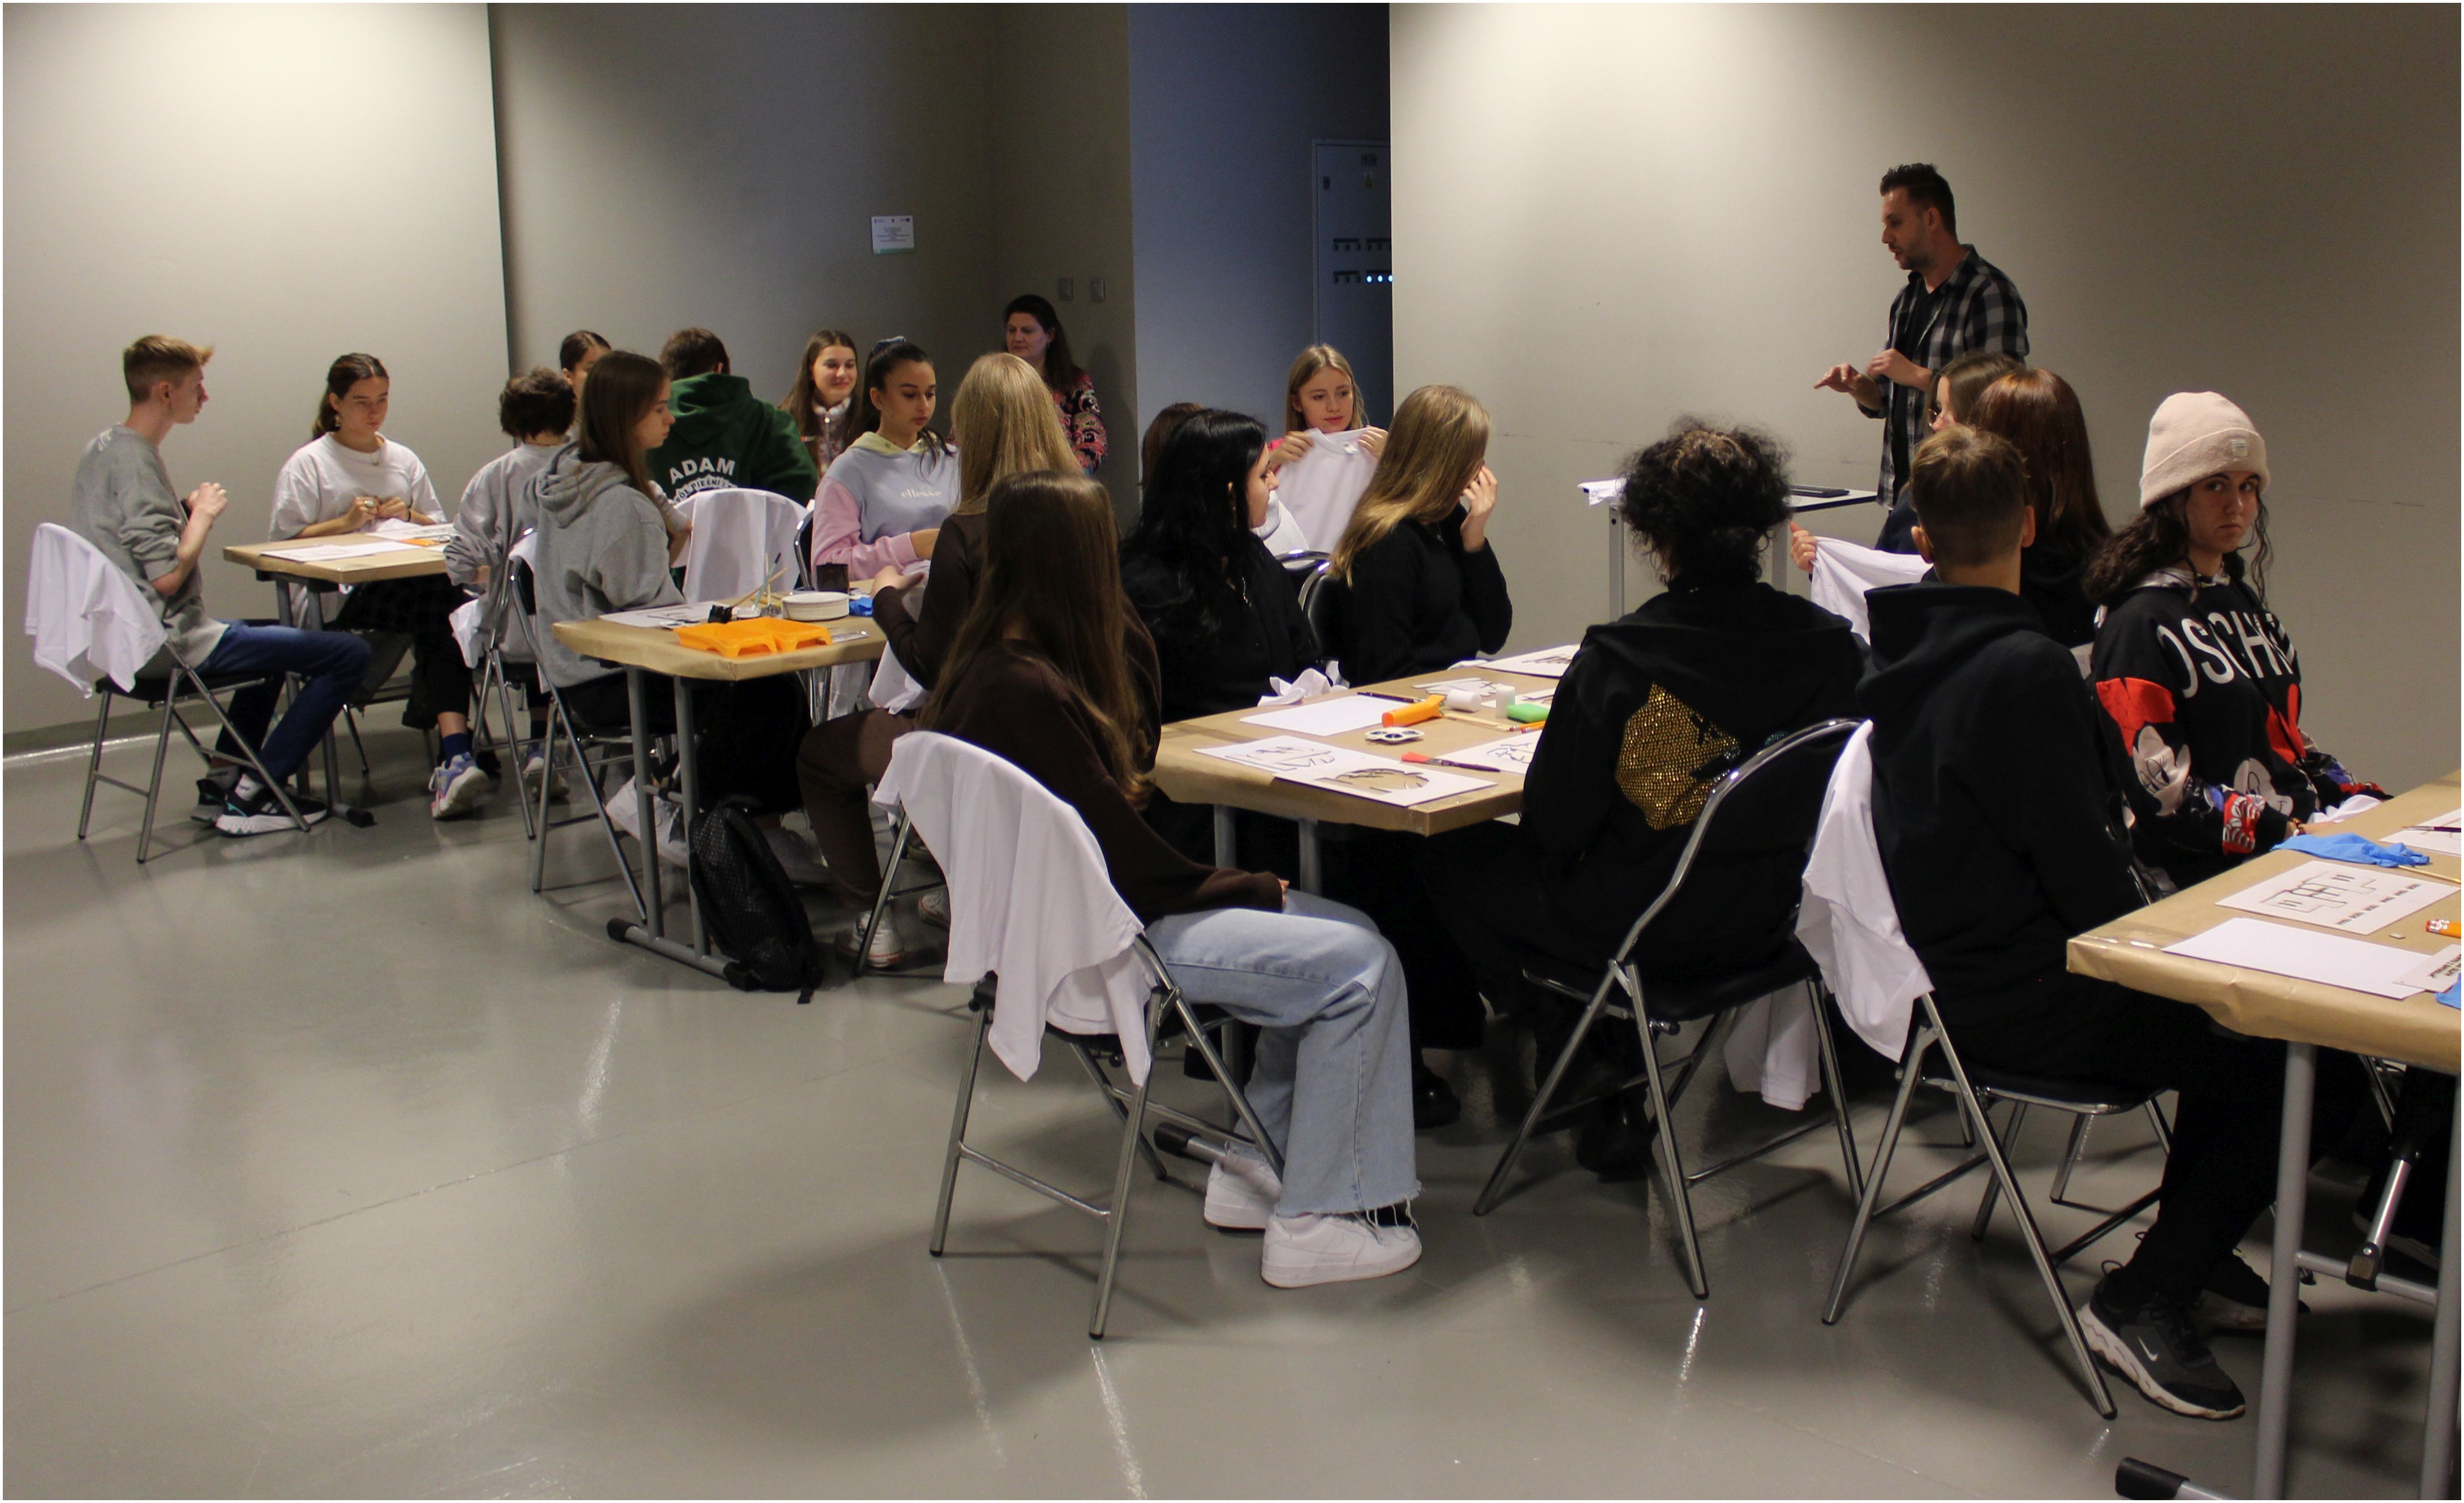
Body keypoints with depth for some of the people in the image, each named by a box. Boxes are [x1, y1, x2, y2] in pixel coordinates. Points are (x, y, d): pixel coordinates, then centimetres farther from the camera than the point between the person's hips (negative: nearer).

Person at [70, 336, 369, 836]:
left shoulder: (103, 447, 11)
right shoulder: (135, 460, -20)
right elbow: (167, 576, -25)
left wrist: (184, 509, 8)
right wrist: (203, 513, -10)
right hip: (167, 644, -11)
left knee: (270, 640, 35)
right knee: (348, 654, -14)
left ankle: (223, 778, 24)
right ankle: (248, 798, -7)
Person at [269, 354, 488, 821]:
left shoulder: (404, 461, 26)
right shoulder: (307, 464, 13)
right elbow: (285, 541, 5)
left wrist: (409, 515, 6)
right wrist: (344, 522, -7)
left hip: (411, 583, 4)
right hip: (341, 594, -4)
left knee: (444, 612, -36)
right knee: (442, 602, -36)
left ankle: (453, 757, -43)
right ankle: (456, 752, -39)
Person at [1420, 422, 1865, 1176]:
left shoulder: (1618, 658, -24)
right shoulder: (1830, 643, -12)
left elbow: (1555, 823, -18)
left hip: (1643, 928, -6)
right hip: (1765, 915, 6)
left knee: (1451, 858, 17)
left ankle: (1603, 1084, 18)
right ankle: (1618, 1082, 30)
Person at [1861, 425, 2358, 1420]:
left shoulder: (1901, 651, 4)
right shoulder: (2025, 669, -23)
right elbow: (2080, 865, -20)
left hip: (1954, 962, 10)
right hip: (2023, 998, -10)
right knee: (2310, 1070, -8)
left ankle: (2191, 1253, 30)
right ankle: (2145, 1300, -2)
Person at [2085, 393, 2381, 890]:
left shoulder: (2243, 603, 21)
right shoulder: (2140, 623, -6)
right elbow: (2157, 784, -14)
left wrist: (2359, 797, 8)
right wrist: (2287, 833, -19)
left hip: (2301, 834, 8)